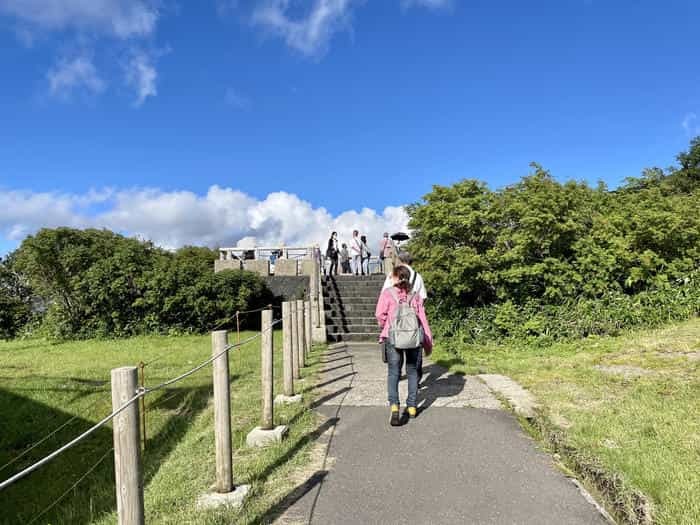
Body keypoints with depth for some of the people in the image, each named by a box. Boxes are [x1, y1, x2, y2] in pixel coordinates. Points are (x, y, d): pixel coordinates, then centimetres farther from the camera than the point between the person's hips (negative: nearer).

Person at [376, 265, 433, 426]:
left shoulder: (387, 293, 6)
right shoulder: (415, 296, 13)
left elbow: (380, 315, -4)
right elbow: (423, 319, 8)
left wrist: (386, 328, 17)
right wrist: (428, 342, 13)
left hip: (393, 336, -2)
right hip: (415, 337, 2)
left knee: (393, 372, 6)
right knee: (412, 371, 17)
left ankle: (394, 406, -12)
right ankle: (412, 406, 22)